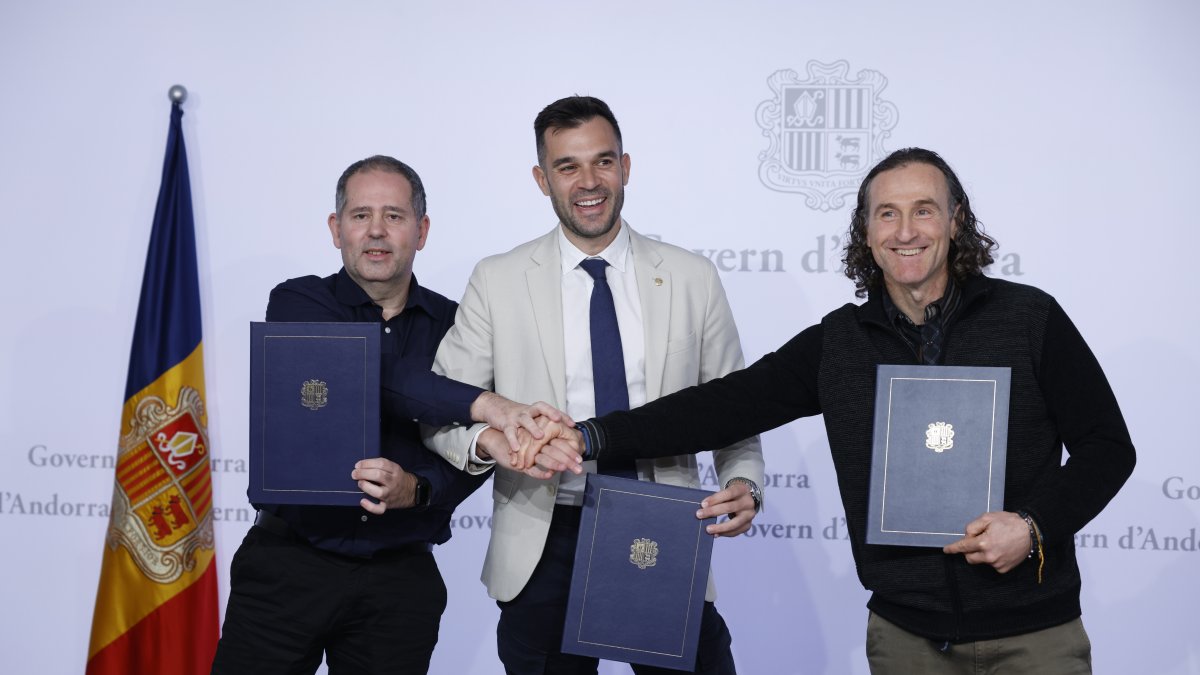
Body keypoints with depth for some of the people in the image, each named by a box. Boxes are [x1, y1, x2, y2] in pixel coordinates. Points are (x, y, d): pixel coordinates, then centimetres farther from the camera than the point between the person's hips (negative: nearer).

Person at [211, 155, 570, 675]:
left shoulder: (452, 325, 5)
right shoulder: (297, 303, -1)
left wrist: (416, 490, -22)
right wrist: (480, 404, -31)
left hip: (402, 578, 2)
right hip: (289, 566, -1)